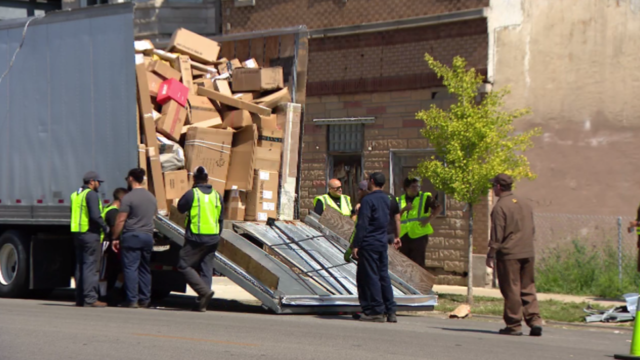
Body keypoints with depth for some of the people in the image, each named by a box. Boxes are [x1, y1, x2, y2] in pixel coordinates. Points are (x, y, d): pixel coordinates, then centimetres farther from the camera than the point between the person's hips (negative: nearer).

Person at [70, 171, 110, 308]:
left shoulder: (75, 195, 18)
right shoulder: (91, 194, -11)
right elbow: (95, 215, -21)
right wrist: (105, 227, -7)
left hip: (77, 234, 9)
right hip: (90, 234, -9)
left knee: (80, 266, 11)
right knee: (90, 266, -9)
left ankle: (79, 298, 13)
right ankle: (90, 299, -12)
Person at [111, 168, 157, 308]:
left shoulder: (129, 197, -11)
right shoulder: (151, 197, 13)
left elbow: (120, 220, -12)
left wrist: (114, 238, -6)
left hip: (132, 236, -7)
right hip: (148, 236, 7)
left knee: (130, 268, -5)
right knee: (145, 269, 11)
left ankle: (132, 300, -10)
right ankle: (144, 300, 11)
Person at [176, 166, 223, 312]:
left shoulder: (192, 194, -9)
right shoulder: (216, 196, 10)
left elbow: (180, 208, 6)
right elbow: (220, 219, 15)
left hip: (196, 239, -6)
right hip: (213, 239, 6)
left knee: (184, 265, 0)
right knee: (206, 270, 9)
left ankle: (204, 291, -15)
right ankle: (202, 304, 7)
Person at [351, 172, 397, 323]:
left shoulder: (368, 200, -13)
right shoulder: (386, 199, 12)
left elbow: (362, 224, -16)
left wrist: (356, 245, -13)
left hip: (369, 244, -8)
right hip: (383, 242, 8)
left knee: (370, 277, -3)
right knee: (384, 276, 10)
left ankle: (376, 311, -4)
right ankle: (390, 311, 8)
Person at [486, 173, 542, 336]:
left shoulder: (500, 206, -10)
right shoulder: (525, 203, 13)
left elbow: (497, 234, -12)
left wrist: (491, 255, -7)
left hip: (508, 254, -7)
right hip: (528, 253, 7)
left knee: (511, 290, -1)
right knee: (528, 289, 10)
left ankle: (514, 325, 2)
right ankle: (535, 320, 1)